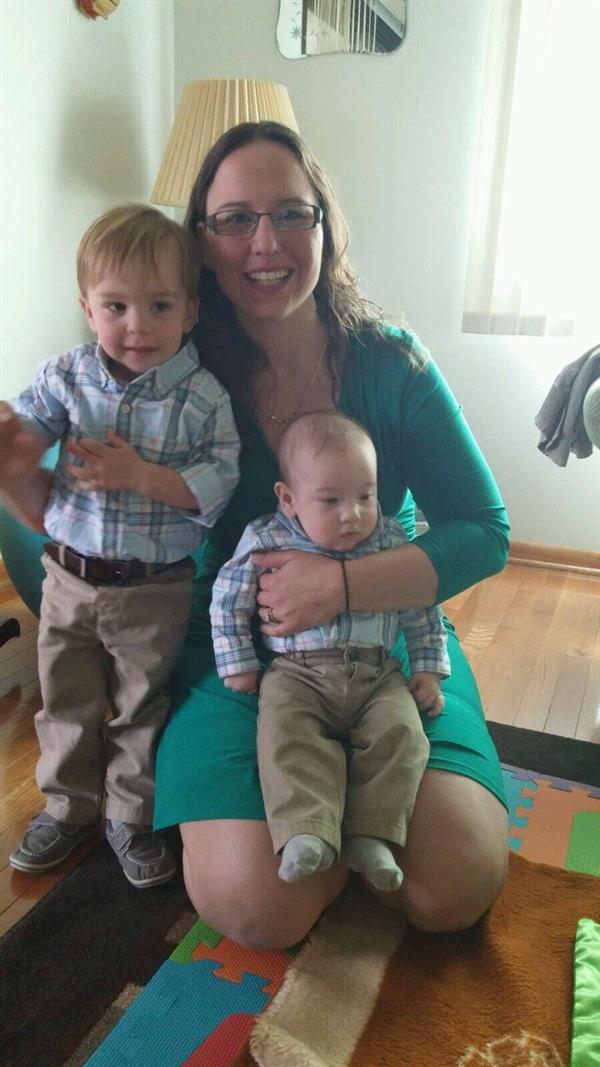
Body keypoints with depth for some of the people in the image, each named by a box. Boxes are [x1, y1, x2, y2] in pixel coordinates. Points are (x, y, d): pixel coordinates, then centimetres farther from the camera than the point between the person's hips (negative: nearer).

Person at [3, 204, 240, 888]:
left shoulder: (203, 397, -12)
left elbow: (220, 483, -16)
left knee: (142, 710, 14)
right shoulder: (66, 376, -3)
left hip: (155, 588, -2)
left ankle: (132, 818, 36)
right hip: (69, 577, 3)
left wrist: (142, 476, -27)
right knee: (67, 704, 18)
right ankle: (68, 805, 42)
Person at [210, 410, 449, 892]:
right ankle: (306, 831, -26)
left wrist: (428, 669, 7)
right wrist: (238, 663, 0)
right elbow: (228, 600, 4)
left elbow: (421, 608, 12)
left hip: (378, 674, 2)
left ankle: (370, 834, -12)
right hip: (296, 673, -1)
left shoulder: (391, 540, 1)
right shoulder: (265, 541, -5)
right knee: (284, 732, -27)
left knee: (401, 733, -20)